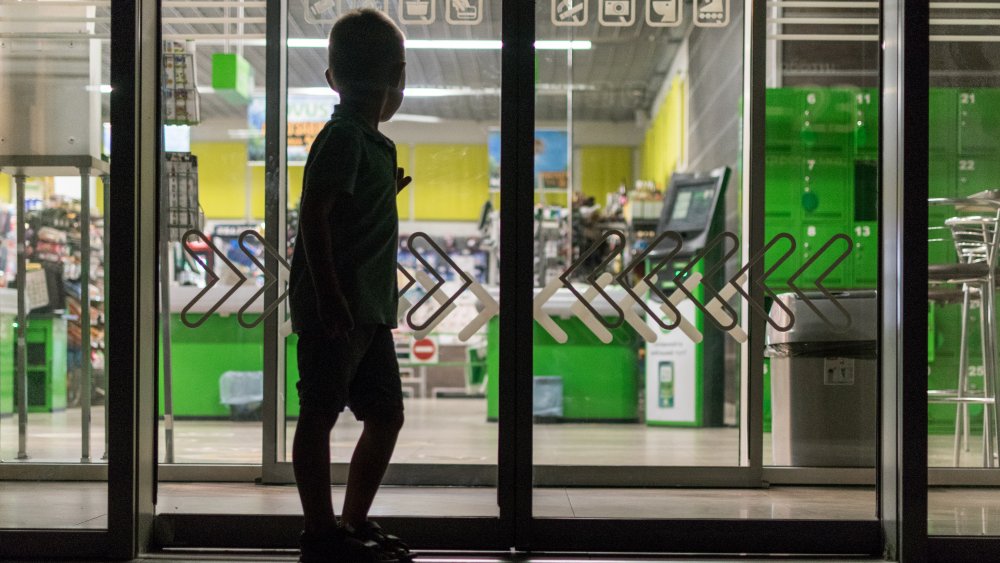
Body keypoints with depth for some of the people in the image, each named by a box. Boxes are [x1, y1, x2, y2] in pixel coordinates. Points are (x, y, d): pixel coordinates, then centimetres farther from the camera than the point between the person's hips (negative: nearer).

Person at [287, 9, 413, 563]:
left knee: (386, 414, 12)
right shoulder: (343, 138, -12)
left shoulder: (373, 143, 17)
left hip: (369, 309, 10)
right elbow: (313, 215, -20)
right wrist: (329, 294, -24)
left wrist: (390, 192, 33)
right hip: (335, 307, -10)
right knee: (320, 413, -2)